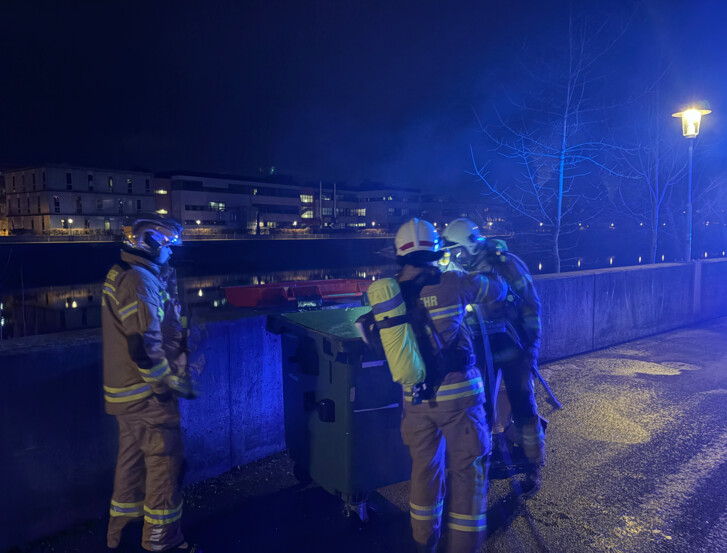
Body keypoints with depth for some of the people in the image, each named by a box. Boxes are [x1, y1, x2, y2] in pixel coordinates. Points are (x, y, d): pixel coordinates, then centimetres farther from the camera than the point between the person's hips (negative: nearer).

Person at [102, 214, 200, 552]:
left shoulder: (121, 275, 11)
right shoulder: (140, 281, -22)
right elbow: (144, 349, -26)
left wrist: (166, 281, 5)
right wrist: (177, 383, -17)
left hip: (129, 391, 10)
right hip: (147, 394, -10)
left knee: (134, 458, 21)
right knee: (166, 462, 2)